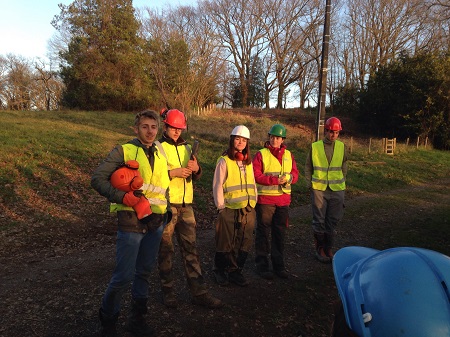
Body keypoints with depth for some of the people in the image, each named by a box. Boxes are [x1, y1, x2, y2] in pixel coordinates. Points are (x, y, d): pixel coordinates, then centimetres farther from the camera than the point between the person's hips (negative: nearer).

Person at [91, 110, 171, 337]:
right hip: (131, 221, -5)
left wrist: (166, 211, 12)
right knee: (124, 275, -3)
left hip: (156, 222, 6)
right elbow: (97, 178, -9)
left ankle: (137, 318, 32)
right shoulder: (124, 151, -4)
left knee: (144, 271, 15)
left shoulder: (160, 154, 13)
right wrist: (122, 197, -20)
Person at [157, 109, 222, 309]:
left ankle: (199, 292, 13)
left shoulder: (186, 148, 15)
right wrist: (173, 173, -19)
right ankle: (167, 291, 21)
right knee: (166, 249, 5)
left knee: (190, 248, 7)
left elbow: (196, 176, 15)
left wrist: (196, 169, -7)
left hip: (186, 204, 5)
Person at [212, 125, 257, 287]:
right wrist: (220, 206, -8)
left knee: (244, 243, 9)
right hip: (229, 210, -5)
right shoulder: (224, 161, -6)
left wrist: (254, 202, 10)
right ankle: (220, 271, 25)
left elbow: (252, 183, 16)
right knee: (226, 243, 5)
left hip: (248, 209, 5)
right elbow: (217, 185, -7)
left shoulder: (248, 161, 12)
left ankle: (235, 271, 25)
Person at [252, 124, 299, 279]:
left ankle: (278, 264, 26)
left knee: (280, 233, 12)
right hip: (265, 199, -4)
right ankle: (262, 264, 18)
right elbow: (256, 176, -13)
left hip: (283, 199, 4)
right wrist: (275, 180, -21)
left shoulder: (288, 155, 10)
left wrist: (288, 178, -15)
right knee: (264, 232, 5)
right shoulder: (261, 154, -4)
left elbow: (295, 174, 8)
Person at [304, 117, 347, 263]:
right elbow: (308, 167, 4)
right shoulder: (315, 146, -2)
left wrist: (341, 182, 6)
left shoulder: (341, 147, 5)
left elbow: (344, 167, 13)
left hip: (337, 190, 2)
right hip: (319, 189, -2)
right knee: (319, 220, 5)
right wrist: (310, 185, -2)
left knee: (333, 220, 8)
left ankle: (328, 248, 23)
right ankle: (320, 248, 19)